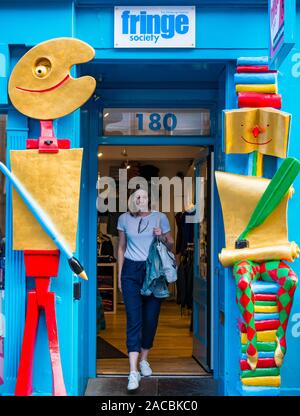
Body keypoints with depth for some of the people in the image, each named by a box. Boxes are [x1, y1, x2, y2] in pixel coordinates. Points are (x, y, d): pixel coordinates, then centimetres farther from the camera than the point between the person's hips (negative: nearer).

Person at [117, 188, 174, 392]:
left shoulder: (160, 217, 2)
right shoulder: (124, 219, 5)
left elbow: (171, 245, 9)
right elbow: (121, 247, 13)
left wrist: (162, 237, -12)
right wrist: (120, 274, 10)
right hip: (131, 270, 0)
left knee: (150, 319, 5)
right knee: (134, 320, -8)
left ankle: (144, 360, 28)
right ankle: (133, 371, -10)